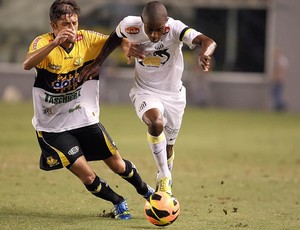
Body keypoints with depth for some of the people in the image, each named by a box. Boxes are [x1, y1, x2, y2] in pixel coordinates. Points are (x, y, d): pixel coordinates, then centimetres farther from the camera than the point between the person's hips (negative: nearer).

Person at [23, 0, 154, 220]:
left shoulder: (86, 40, -8)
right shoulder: (43, 43, -18)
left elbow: (116, 40, -18)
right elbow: (27, 64, -38)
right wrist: (55, 43, -51)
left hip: (85, 119, 3)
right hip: (52, 127, -3)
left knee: (118, 165, 8)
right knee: (88, 177, -9)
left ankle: (146, 191, 37)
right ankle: (119, 203, 19)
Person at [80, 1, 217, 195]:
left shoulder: (175, 29, -27)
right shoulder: (130, 26, -21)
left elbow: (209, 42, -42)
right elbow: (113, 39, 4)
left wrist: (204, 54, -64)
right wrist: (97, 63, -2)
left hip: (173, 94, 1)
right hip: (145, 92, -1)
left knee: (168, 147, 15)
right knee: (156, 123, -34)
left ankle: (166, 186, 44)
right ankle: (164, 179, -21)